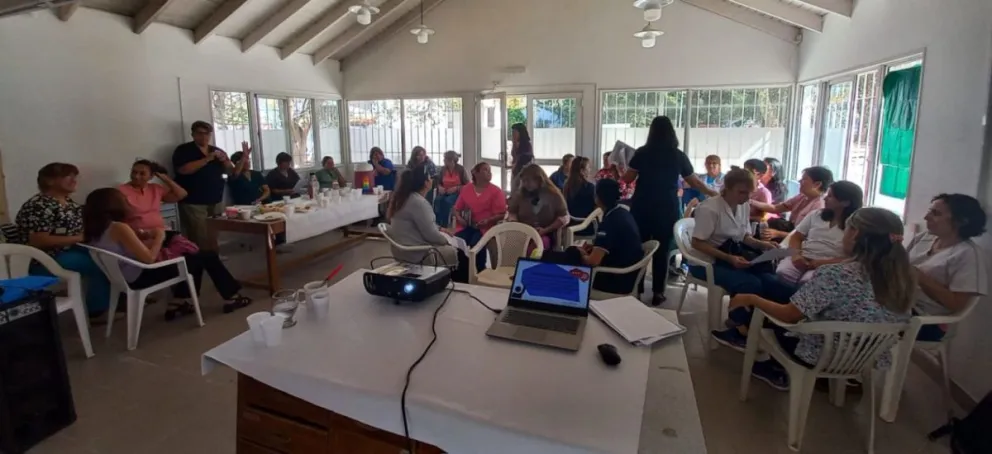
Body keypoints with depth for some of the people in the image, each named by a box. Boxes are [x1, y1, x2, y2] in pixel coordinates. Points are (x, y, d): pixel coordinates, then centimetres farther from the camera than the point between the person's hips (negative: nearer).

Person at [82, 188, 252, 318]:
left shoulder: (95, 231, 3)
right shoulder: (119, 228, -23)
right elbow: (149, 258, -23)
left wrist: (151, 241, 4)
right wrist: (160, 237, -10)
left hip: (128, 277, 9)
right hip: (140, 278, -9)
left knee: (192, 257, 22)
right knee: (207, 256, -1)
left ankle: (180, 302, 24)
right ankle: (232, 297, 12)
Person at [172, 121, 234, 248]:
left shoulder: (217, 151, 15)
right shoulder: (183, 150, -1)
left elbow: (230, 171, 12)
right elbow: (183, 169, -17)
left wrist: (225, 160, -9)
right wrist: (207, 159, -19)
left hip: (215, 201, 5)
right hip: (193, 203, -5)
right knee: (200, 239, -11)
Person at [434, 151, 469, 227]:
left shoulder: (460, 169, -7)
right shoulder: (443, 169, 4)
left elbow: (467, 185, -4)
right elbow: (439, 183, 16)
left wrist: (456, 188, -17)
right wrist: (440, 187, -7)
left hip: (457, 193, -4)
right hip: (445, 192, 4)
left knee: (447, 201, -35)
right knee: (437, 200, -30)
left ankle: (444, 225, -27)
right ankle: (437, 225, -28)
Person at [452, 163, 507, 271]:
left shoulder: (496, 191, 2)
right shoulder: (466, 189, 13)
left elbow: (501, 214, -3)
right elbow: (457, 208, 18)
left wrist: (488, 220, -17)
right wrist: (459, 218, -2)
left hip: (485, 227, -3)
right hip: (466, 225, 3)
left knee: (476, 244, -33)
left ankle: (480, 272, -12)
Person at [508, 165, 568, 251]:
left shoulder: (554, 195, 2)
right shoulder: (519, 194, 8)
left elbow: (564, 217, 1)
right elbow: (511, 213, 17)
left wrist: (545, 230, -11)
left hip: (545, 235, -1)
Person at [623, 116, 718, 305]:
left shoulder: (642, 153, -2)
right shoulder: (679, 156, 0)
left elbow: (627, 179, 2)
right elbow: (694, 182, 8)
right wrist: (714, 194, 23)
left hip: (642, 208, 0)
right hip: (667, 210, 0)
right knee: (662, 251, 6)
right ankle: (657, 293, 11)